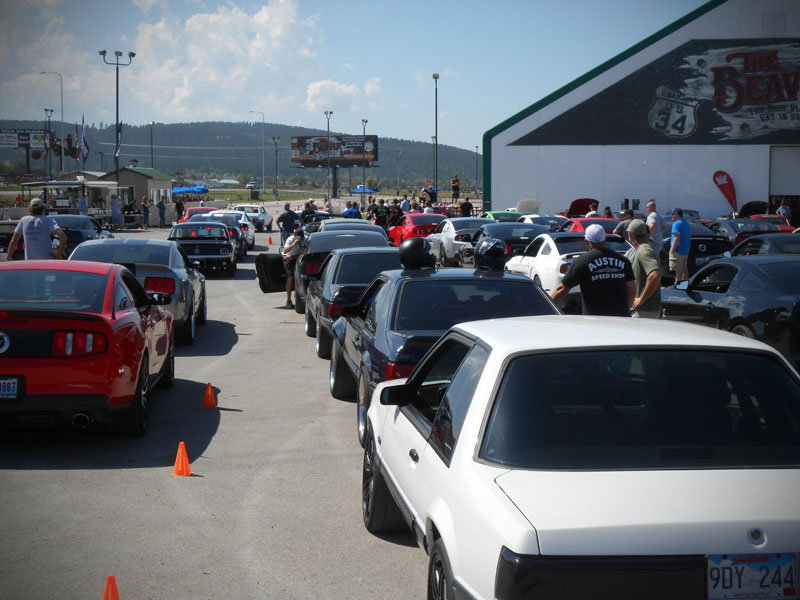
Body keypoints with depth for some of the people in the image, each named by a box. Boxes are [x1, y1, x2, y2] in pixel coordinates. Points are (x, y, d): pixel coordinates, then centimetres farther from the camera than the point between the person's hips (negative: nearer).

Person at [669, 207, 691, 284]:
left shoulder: (676, 224, -12)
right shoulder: (686, 224, 17)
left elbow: (677, 237, -20)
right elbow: (689, 236, 22)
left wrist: (672, 250, -19)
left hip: (678, 251, -9)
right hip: (686, 251, 9)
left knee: (678, 270, -9)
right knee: (684, 270, 13)